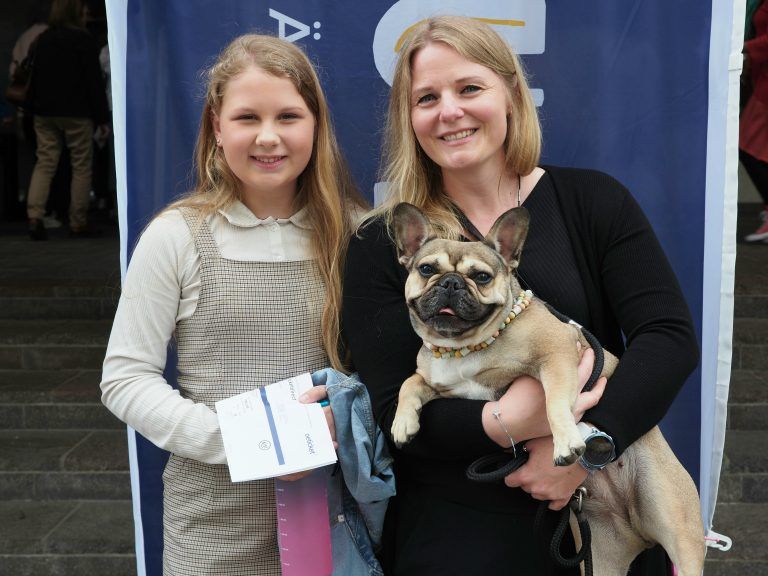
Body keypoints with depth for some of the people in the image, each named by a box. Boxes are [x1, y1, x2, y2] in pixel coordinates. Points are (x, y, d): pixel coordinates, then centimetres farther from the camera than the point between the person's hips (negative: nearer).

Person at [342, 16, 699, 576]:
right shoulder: (383, 244, -6)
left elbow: (670, 336, -10)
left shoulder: (595, 201, -3)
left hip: (603, 512, 2)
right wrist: (505, 423, -28)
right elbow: (392, 410, -11)